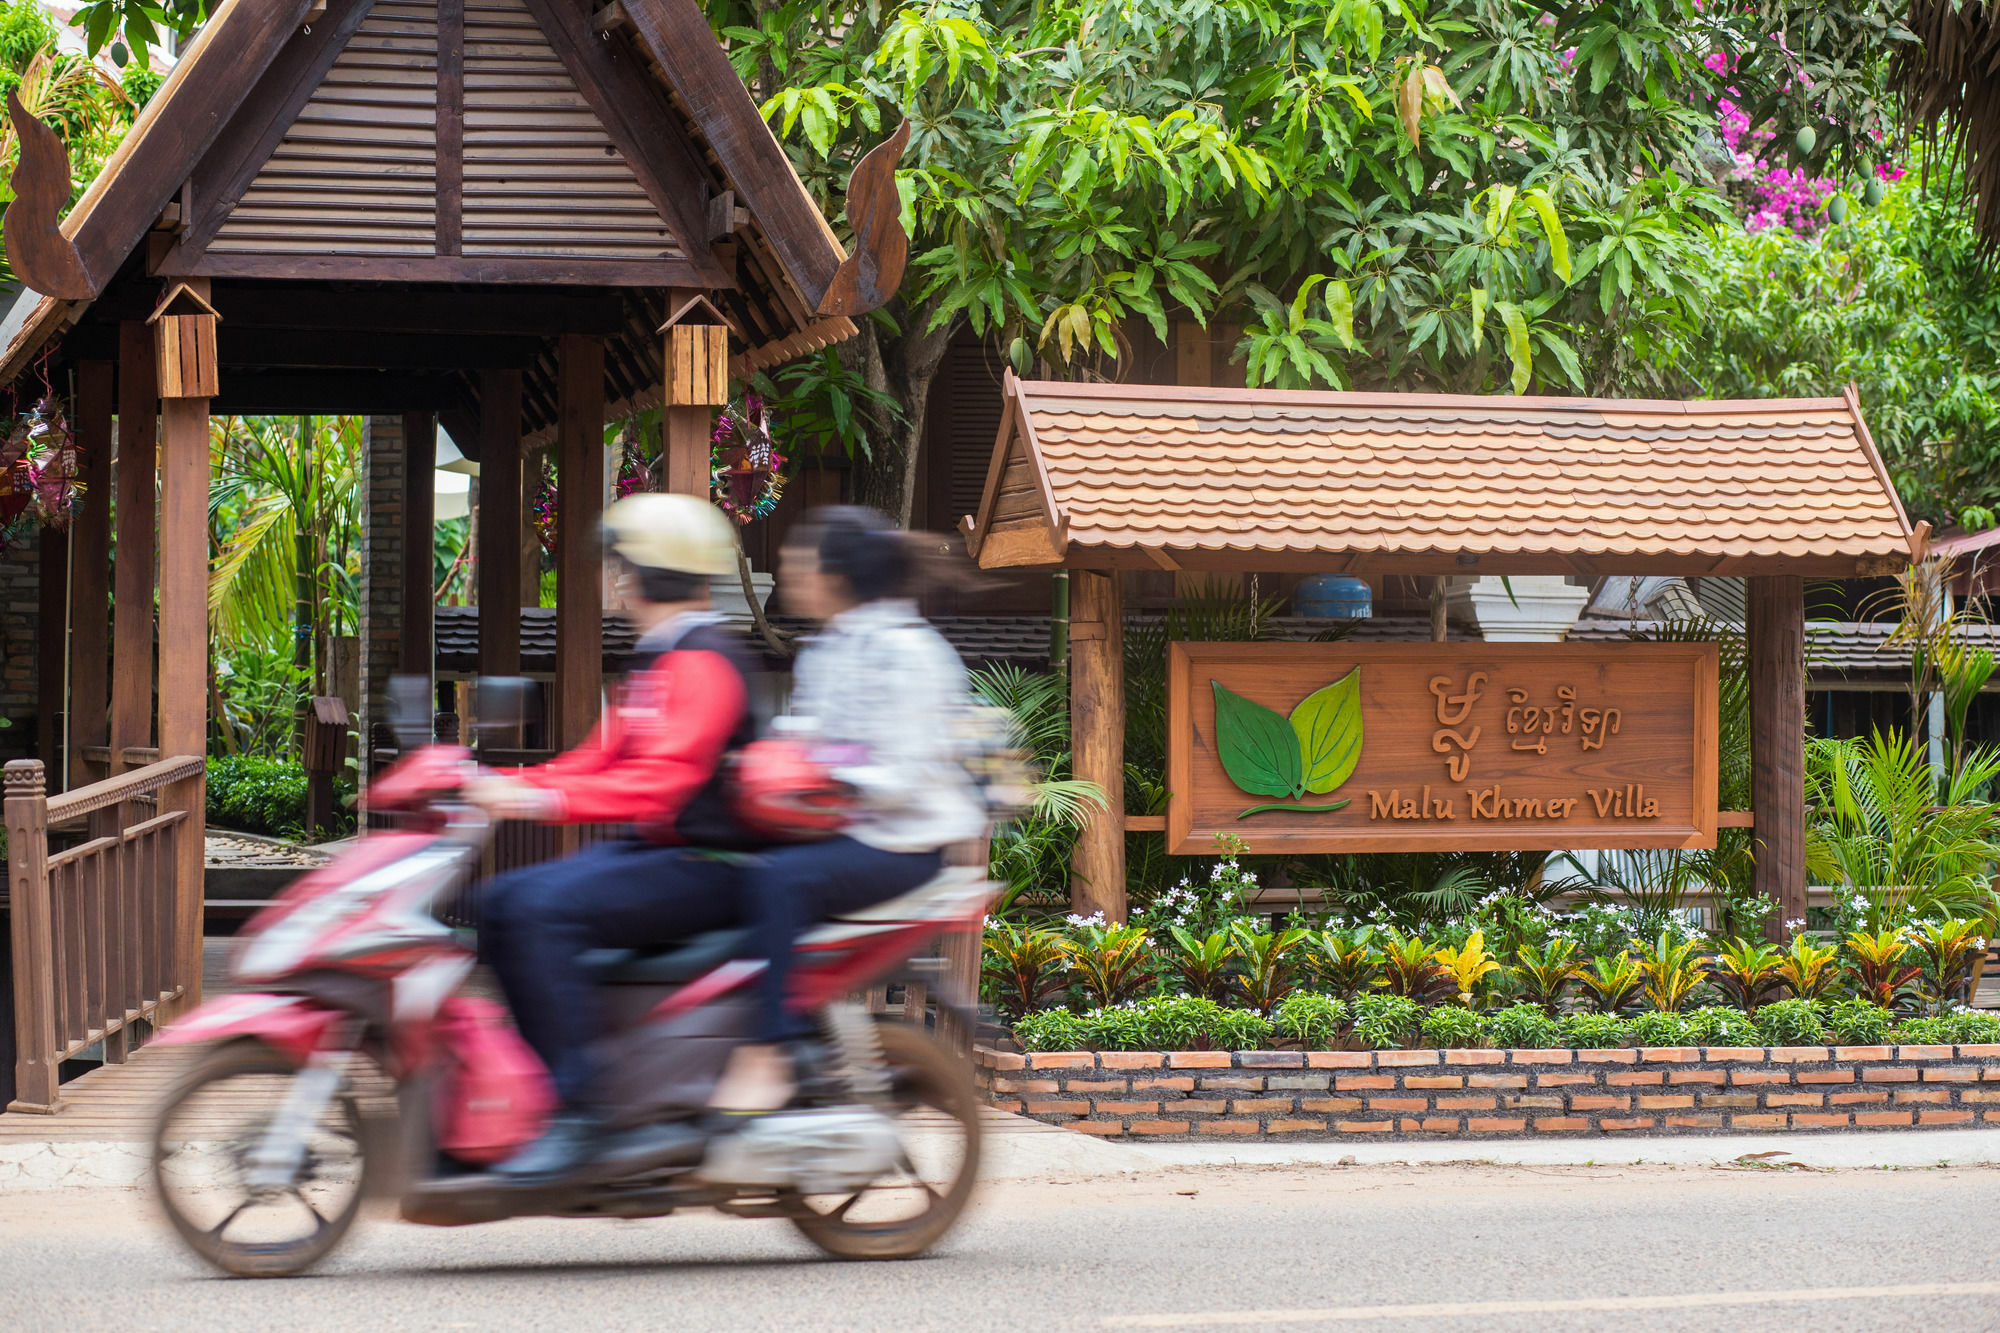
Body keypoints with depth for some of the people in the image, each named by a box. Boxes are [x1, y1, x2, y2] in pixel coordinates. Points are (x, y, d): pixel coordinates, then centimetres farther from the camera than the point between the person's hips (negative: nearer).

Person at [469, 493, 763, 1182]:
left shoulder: (704, 661, -15)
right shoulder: (662, 660, 18)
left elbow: (662, 779, -27)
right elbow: (604, 760, 20)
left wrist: (540, 799, -32)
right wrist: (501, 786, 8)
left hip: (704, 862, -10)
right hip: (655, 849, 10)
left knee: (546, 908, -28)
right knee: (502, 903, 1)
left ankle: (576, 1115, -29)